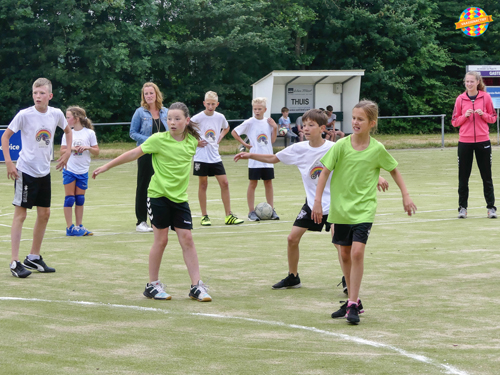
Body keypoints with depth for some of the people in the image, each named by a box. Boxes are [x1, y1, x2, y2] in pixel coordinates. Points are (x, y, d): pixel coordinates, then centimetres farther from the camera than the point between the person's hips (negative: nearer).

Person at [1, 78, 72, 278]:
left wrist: (67, 152, 8)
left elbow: (68, 131, 19)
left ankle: (34, 257, 23)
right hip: (25, 171, -5)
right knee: (20, 214, -5)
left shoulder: (56, 114, -1)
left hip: (44, 171, 6)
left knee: (44, 214, 10)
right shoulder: (24, 115, -14)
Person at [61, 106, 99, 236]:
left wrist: (87, 148, -15)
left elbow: (97, 152, 2)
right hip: (69, 170, 0)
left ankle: (79, 226, 13)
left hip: (83, 171, 0)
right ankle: (70, 227, 1)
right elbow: (62, 151, 3)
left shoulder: (89, 133, 0)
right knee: (69, 198, -2)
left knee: (80, 199, 6)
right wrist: (71, 148, -14)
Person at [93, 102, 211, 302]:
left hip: (179, 197, 3)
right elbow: (134, 153, -6)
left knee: (186, 238, -1)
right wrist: (106, 166, -4)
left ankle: (196, 286, 3)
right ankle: (153, 285, 13)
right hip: (158, 195, -3)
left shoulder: (192, 141, 2)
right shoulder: (159, 139, -10)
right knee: (161, 240, 0)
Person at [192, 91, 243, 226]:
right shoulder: (198, 118, -10)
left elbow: (226, 128, 25)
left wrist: (220, 138, 8)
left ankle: (229, 216, 3)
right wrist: (195, 142, -8)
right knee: (203, 185, 3)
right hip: (201, 157, -4)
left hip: (215, 157, 4)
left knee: (224, 183, -1)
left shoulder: (220, 117, 3)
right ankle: (204, 216, 11)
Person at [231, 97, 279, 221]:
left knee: (268, 182, 8)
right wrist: (244, 144, -6)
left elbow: (272, 140, 11)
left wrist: (275, 128, -1)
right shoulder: (250, 122, -5)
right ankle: (251, 212, 6)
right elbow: (234, 132, -1)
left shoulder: (268, 122, 7)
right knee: (253, 184, 1)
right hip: (255, 159, -4)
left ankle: (271, 210, 14)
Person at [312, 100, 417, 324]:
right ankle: (353, 299, 25)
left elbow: (393, 170, 10)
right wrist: (318, 201, -4)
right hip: (341, 208, 2)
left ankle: (353, 305, -11)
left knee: (357, 252, -16)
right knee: (345, 255, 9)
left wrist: (405, 195, 10)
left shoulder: (377, 149, -6)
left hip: (364, 209, -2)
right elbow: (325, 172, -1)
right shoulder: (341, 145, -7)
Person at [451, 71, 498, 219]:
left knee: (487, 176, 3)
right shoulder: (460, 99, 2)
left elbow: (493, 118, 6)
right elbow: (454, 122, 5)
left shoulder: (485, 97, 1)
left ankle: (491, 207, 9)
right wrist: (465, 116, -13)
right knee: (463, 177, 3)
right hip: (465, 142, 1)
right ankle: (462, 207, 10)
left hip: (482, 141, 0)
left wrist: (483, 114, -13)